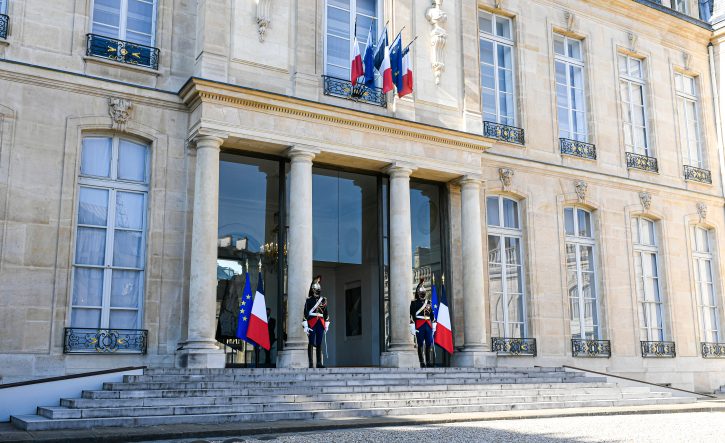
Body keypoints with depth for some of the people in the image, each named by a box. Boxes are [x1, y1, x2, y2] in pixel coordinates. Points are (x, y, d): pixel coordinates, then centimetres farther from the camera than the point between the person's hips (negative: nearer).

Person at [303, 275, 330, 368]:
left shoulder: (323, 300, 13)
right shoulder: (309, 300, -1)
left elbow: (326, 313, 17)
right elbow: (305, 313, -6)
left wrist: (326, 325, 13)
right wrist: (305, 325, -13)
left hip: (320, 323, 4)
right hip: (312, 324, -4)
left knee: (319, 344, 6)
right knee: (311, 343, -4)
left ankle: (319, 363, 8)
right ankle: (310, 363, -3)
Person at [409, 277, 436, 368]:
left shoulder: (428, 302, 16)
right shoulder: (414, 303, 0)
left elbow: (432, 315, 19)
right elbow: (412, 315, -6)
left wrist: (434, 325, 14)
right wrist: (412, 327, -12)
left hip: (428, 325, 4)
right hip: (419, 325, -4)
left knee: (429, 343, 1)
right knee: (420, 344, -1)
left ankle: (428, 362, 6)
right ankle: (422, 362, 2)